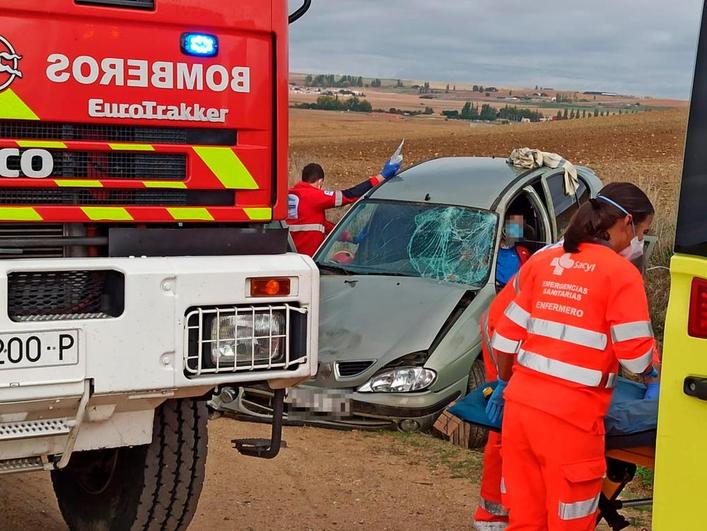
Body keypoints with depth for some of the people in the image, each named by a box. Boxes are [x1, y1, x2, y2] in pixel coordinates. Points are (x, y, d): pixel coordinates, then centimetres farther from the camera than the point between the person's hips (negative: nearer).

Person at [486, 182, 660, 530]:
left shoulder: (542, 262, 10)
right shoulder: (621, 273, -6)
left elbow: (506, 338, 12)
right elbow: (636, 355, -5)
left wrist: (504, 382, 28)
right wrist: (654, 373, 18)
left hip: (521, 402, 6)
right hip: (569, 416, -6)